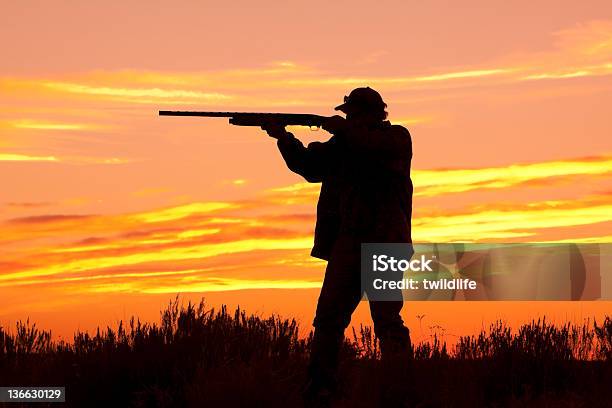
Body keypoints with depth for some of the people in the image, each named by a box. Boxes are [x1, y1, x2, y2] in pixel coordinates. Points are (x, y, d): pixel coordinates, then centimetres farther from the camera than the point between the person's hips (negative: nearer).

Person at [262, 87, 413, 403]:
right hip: (347, 242, 5)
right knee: (329, 315, -3)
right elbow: (309, 166, 12)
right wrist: (284, 138, -2)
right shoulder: (344, 143, 16)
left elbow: (377, 147, -20)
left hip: (384, 242, -5)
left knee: (387, 319, -7)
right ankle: (320, 385, -2)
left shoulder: (397, 137, 2)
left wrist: (342, 130, -10)